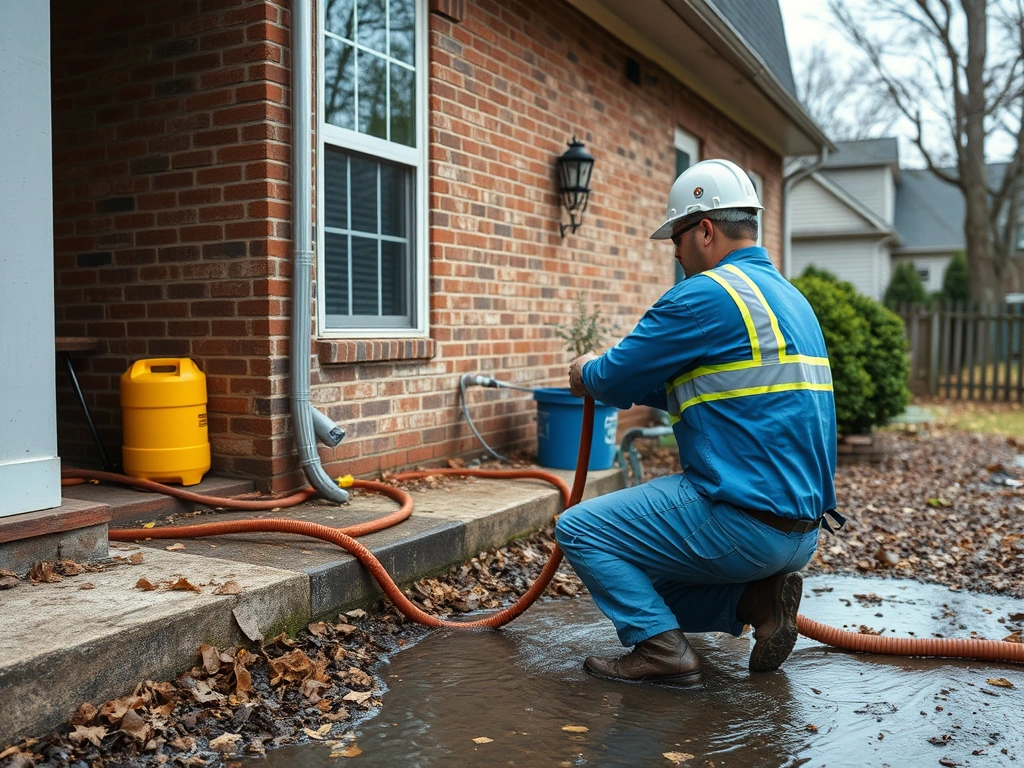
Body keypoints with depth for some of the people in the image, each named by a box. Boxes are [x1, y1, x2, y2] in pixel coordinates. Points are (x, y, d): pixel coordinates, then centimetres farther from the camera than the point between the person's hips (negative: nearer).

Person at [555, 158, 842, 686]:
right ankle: (759, 597, 8)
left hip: (741, 523, -10)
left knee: (578, 529, 0)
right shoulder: (789, 297, 16)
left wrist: (586, 374, 13)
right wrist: (619, 380, 24)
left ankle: (661, 649, -4)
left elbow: (617, 377, -10)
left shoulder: (707, 295, -14)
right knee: (637, 577, 23)